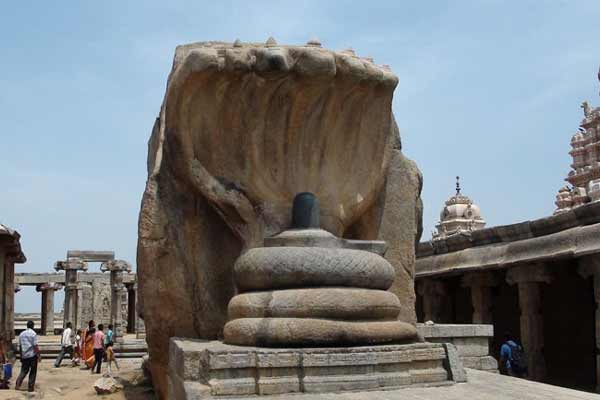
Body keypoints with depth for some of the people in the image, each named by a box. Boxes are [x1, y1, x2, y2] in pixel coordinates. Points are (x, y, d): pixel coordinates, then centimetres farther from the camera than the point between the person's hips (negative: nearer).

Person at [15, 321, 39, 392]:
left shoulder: (21, 334, 8)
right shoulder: (33, 333, -10)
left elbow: (20, 346, 12)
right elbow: (35, 346, -14)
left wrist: (21, 355, 21)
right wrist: (38, 355, -8)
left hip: (24, 356, 5)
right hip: (32, 355, -5)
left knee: (23, 371, 15)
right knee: (33, 372, 5)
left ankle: (17, 384, 0)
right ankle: (30, 387, 6)